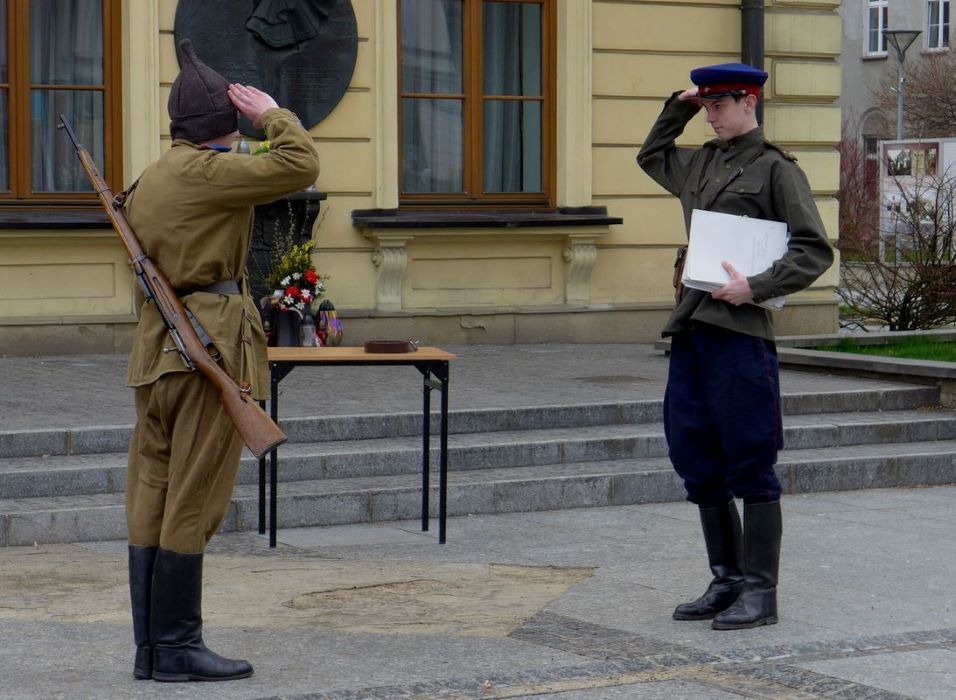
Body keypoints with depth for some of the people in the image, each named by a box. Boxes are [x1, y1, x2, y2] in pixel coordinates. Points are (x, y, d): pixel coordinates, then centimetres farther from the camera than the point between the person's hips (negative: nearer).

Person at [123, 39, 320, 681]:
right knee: (193, 504, -5)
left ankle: (151, 647, 13)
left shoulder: (148, 181, 16)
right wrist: (272, 113, -3)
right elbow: (301, 167, -19)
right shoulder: (204, 173, -12)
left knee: (151, 501, 8)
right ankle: (178, 647, -1)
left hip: (157, 349, 9)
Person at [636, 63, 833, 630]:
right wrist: (678, 108, 24)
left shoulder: (776, 169, -4)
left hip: (741, 332, -7)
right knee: (697, 463, 10)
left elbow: (815, 251, -7)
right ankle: (727, 581, 20)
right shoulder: (699, 164, 17)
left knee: (749, 467, -3)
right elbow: (651, 157, 38)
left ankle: (760, 593, 4)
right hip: (692, 328, 7)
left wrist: (756, 287, -17)